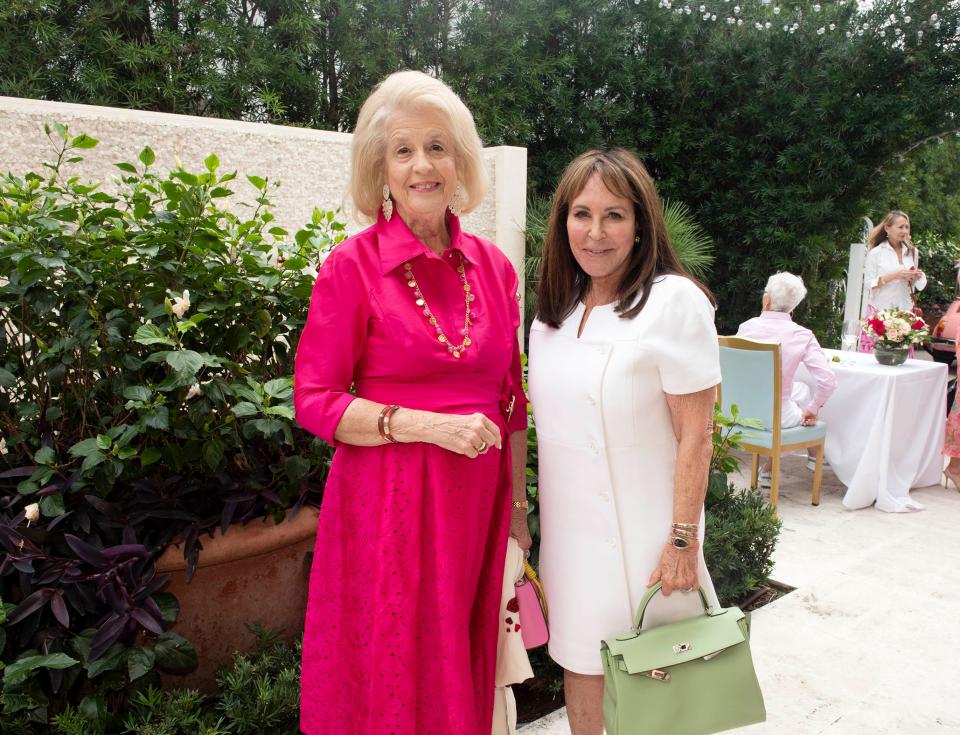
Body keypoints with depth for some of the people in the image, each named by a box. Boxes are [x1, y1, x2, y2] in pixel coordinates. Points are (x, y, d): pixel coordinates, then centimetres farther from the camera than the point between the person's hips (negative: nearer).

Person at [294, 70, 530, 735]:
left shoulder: (492, 265, 6)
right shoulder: (354, 266, -7)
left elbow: (511, 398, 12)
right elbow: (315, 401, -9)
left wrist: (517, 503, 11)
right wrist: (429, 425, -18)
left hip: (479, 501, 4)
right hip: (388, 501, -4)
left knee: (468, 673, 16)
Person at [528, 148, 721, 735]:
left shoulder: (674, 302, -14)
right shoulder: (555, 308, 5)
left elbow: (695, 434, -15)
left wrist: (683, 541, -16)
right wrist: (533, 514, 13)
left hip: (639, 526, -5)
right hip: (568, 521, 6)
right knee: (579, 663, 17)